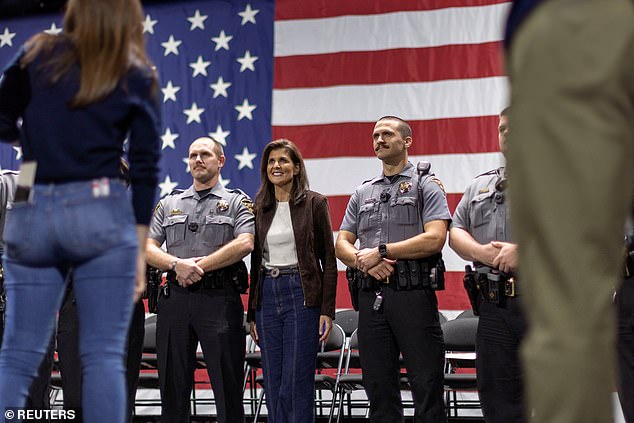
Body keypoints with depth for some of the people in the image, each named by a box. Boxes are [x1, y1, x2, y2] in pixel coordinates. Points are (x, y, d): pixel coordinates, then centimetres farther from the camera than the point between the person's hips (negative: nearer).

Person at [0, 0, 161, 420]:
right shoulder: (138, 77, 5)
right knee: (103, 356, -1)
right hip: (100, 214, -2)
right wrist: (140, 249, 7)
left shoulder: (38, 55, 8)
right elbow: (145, 170, 3)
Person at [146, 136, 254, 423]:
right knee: (172, 386, 7)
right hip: (175, 299, 4)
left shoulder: (237, 202, 7)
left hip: (220, 300, -3)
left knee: (228, 385, -3)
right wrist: (177, 265, -12)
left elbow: (245, 244, -10)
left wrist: (199, 266, -13)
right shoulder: (168, 204, 17)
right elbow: (147, 248, 7)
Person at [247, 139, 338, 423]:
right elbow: (256, 262, 14)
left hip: (302, 295, -4)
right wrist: (252, 313, 11)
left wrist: (327, 311, -8)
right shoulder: (259, 208, 11)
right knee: (273, 385, 6)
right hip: (267, 295, 5)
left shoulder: (314, 203, -1)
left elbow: (328, 259, -2)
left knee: (296, 384, -6)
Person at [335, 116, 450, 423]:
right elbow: (341, 244, 14)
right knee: (378, 386, 7)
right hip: (371, 297, 5)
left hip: (413, 294, -5)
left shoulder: (427, 186, 4)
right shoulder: (362, 193, 20)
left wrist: (380, 251, -10)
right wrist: (364, 262, -8)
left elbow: (434, 239, -10)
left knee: (426, 385, -6)